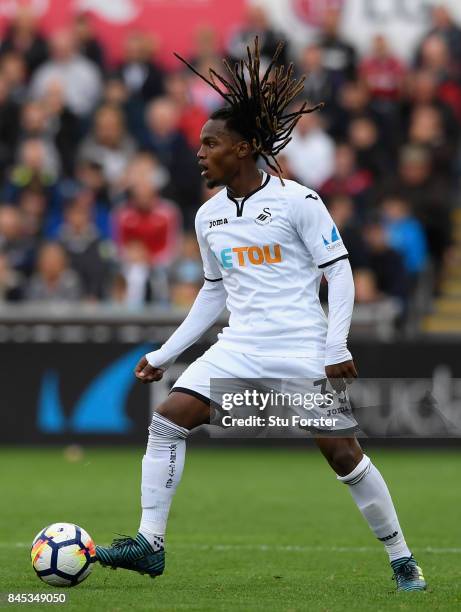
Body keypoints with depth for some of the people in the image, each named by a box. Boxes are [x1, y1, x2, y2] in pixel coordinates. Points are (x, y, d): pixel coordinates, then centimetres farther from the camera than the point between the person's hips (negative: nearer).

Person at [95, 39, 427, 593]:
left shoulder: (297, 202, -9)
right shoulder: (209, 216, 9)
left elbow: (339, 272, -6)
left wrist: (336, 347, -14)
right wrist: (164, 354, 17)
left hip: (304, 350, -5)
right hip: (239, 348, 5)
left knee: (343, 455, -5)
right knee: (167, 421, -11)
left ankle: (402, 560, 11)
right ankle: (150, 544, -7)